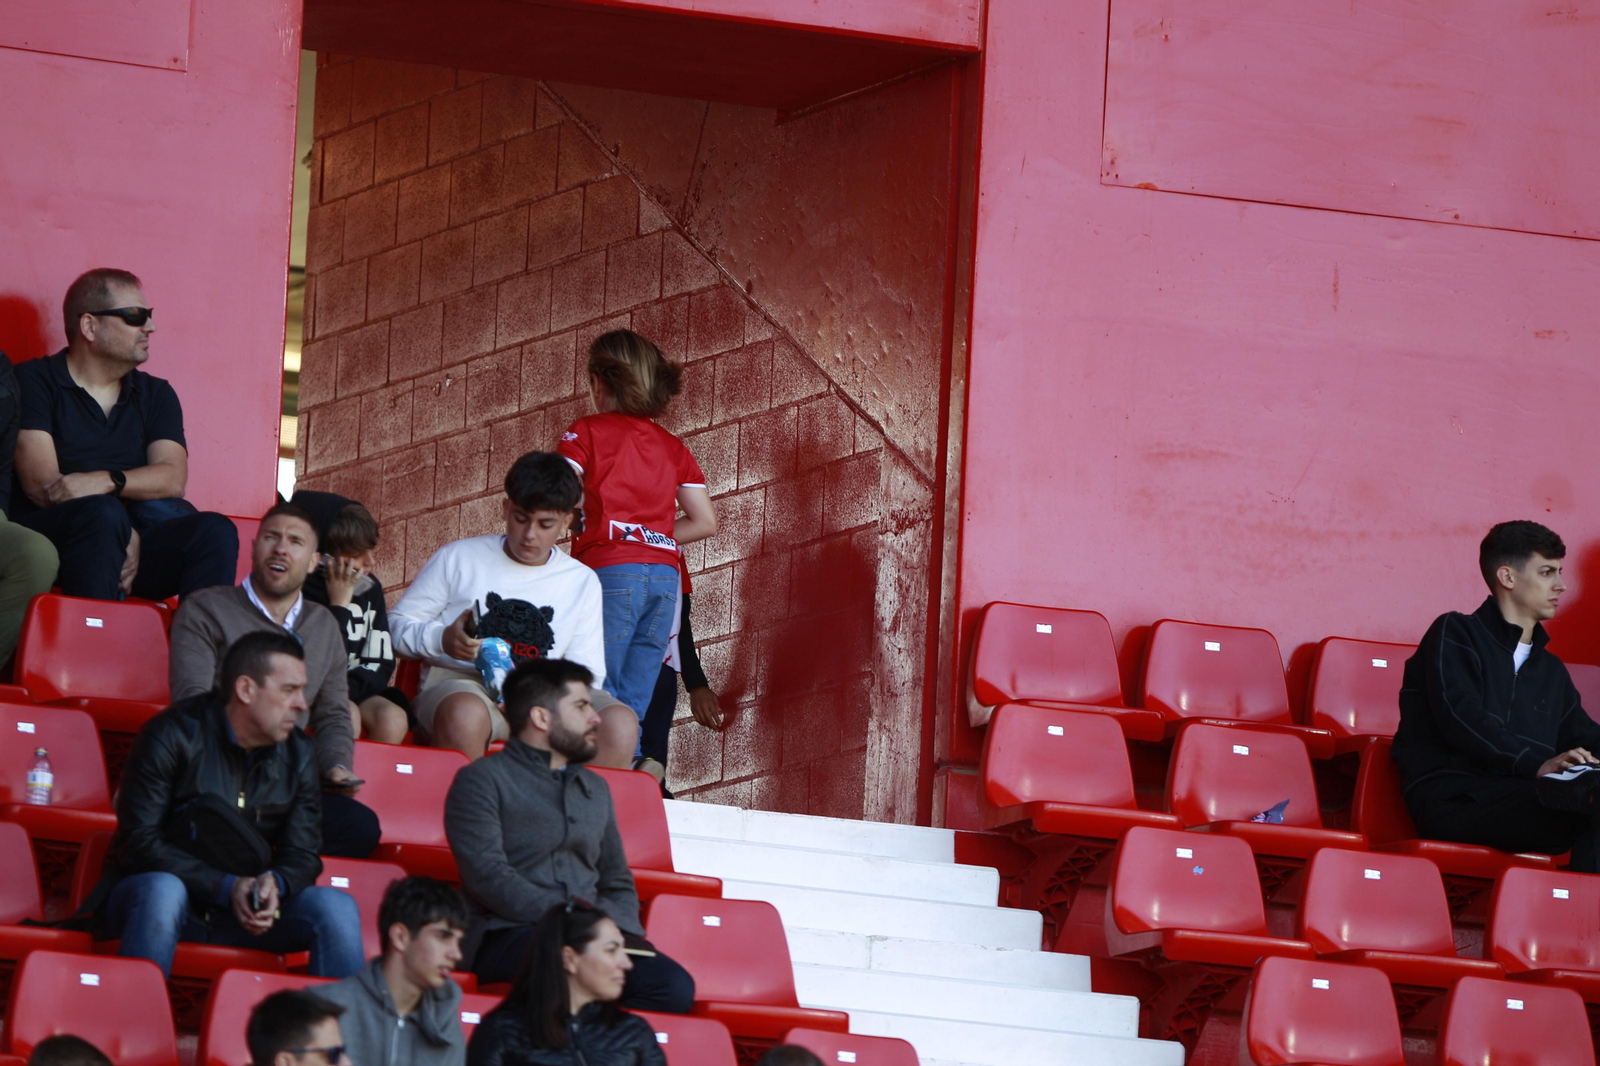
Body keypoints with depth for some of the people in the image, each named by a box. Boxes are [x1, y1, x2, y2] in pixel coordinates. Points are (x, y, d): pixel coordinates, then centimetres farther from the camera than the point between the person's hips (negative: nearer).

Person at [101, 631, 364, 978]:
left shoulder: (298, 753, 6)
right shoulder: (173, 736, -10)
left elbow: (302, 854, 6)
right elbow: (140, 844, -14)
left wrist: (276, 884, -20)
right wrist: (226, 888, -25)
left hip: (248, 908, 4)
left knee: (336, 907, -19)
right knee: (162, 891, -39)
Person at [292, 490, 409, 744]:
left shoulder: (369, 588, 5)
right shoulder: (303, 592, -15)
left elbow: (380, 662, 3)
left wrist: (345, 690, -16)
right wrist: (339, 605, -19)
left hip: (355, 689, 5)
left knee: (393, 719, -24)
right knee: (347, 716, -34)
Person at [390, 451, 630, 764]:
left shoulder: (582, 583, 17)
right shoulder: (458, 559, 11)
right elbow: (397, 625, 10)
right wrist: (443, 640, -13)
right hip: (460, 686, -2)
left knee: (619, 722, -29)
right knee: (465, 714, -42)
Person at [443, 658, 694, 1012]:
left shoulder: (594, 787, 28)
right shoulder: (483, 780, 6)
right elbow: (487, 876, -8)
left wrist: (621, 931, 4)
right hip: (508, 935, -6)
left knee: (676, 988, -26)